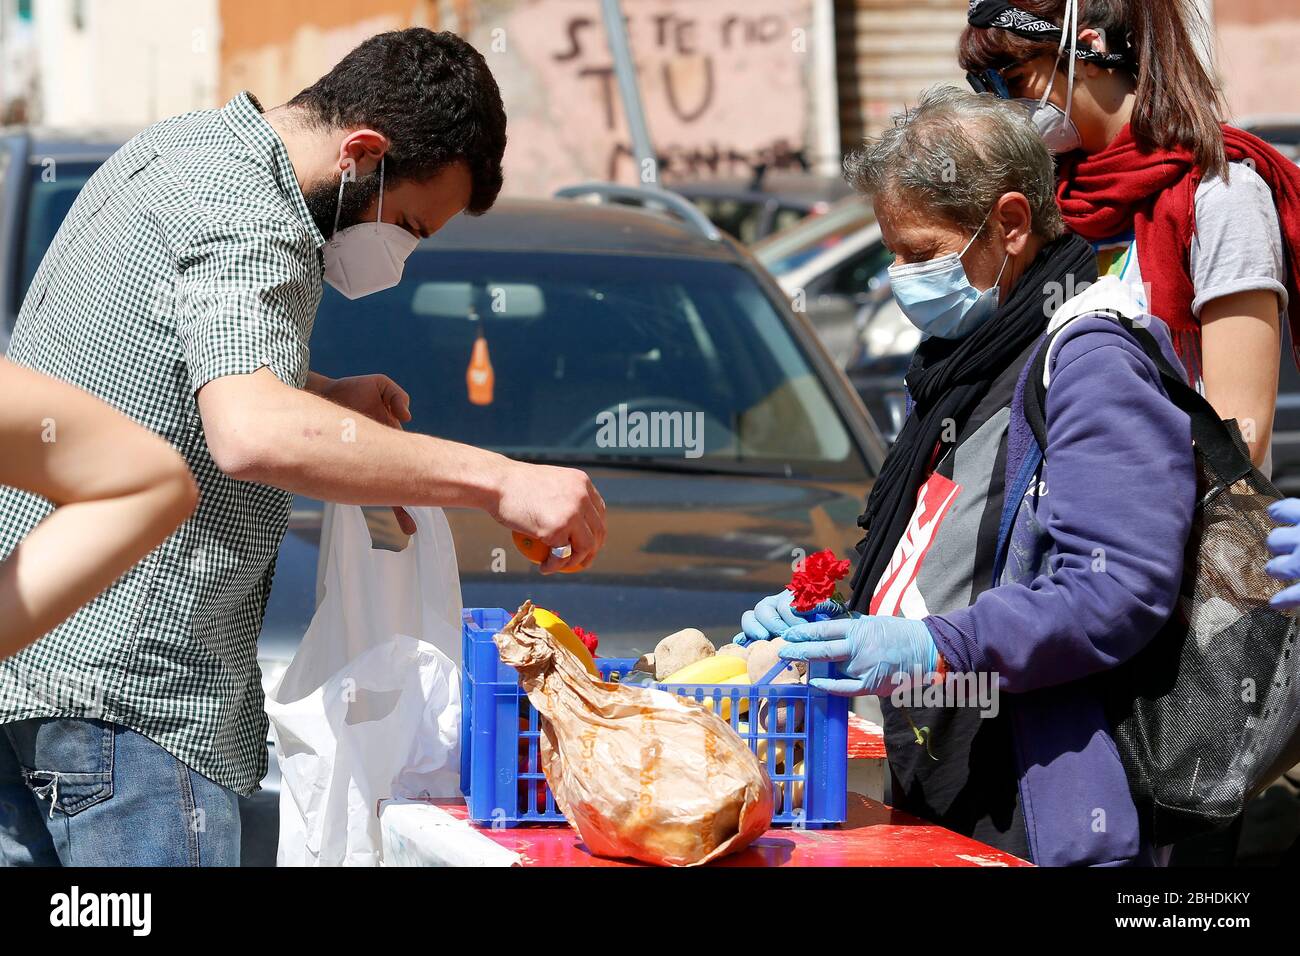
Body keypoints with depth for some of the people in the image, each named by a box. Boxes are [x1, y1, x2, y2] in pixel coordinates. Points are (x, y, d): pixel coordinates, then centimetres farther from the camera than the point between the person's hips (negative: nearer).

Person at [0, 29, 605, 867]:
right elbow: (253, 435, -34)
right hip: (128, 682, -10)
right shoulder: (249, 223, -17)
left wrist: (325, 395, 16)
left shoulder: (176, 152, 15)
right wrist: (500, 482, -33)